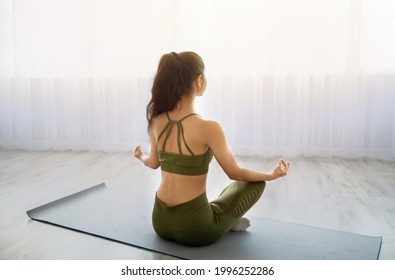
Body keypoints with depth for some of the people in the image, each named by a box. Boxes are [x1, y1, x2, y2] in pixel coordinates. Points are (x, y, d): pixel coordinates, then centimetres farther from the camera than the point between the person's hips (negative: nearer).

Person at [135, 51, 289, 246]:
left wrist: (141, 156, 39)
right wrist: (271, 175, 9)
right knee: (255, 182, 14)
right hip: (194, 228, -5)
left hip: (161, 223, 6)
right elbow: (235, 173, -9)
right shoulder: (208, 127, -21)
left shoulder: (157, 121, -3)